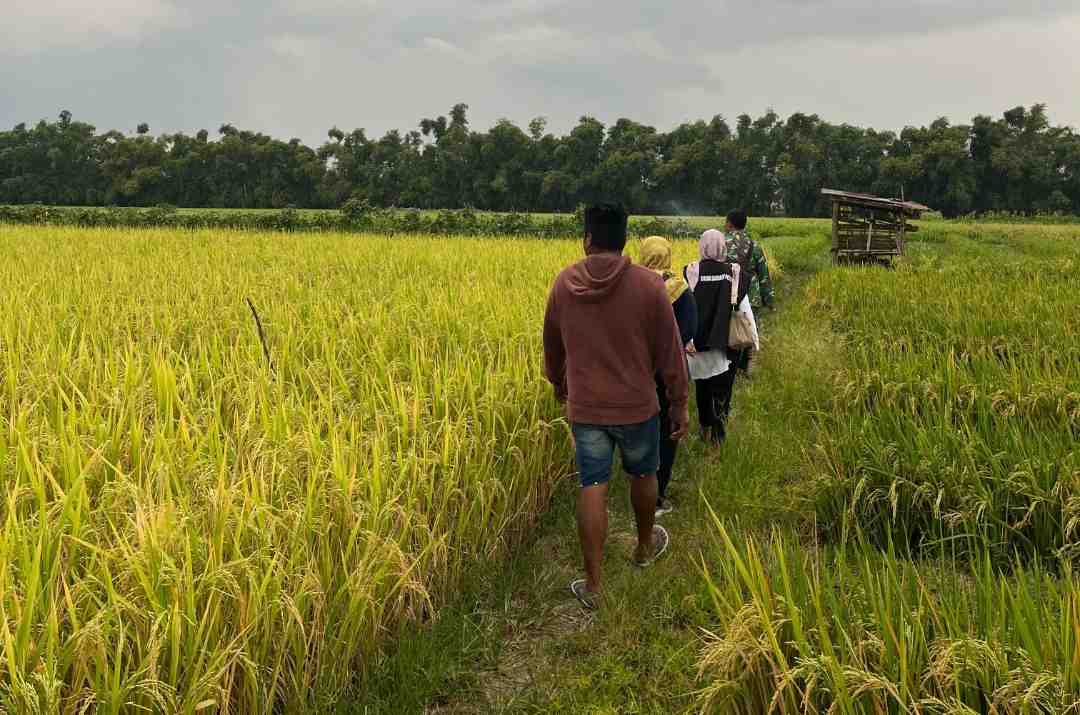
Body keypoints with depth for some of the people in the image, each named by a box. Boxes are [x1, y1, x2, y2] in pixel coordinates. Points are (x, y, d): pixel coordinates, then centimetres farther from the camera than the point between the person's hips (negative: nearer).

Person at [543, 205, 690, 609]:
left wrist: (558, 383, 29)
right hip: (637, 406, -1)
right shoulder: (649, 285, -12)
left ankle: (592, 585, 9)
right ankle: (645, 547, 46)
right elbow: (669, 352, -7)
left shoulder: (564, 284, -4)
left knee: (592, 489, 5)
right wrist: (680, 403, 5)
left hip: (585, 408, 1)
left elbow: (552, 345, 10)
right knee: (643, 475, 22)